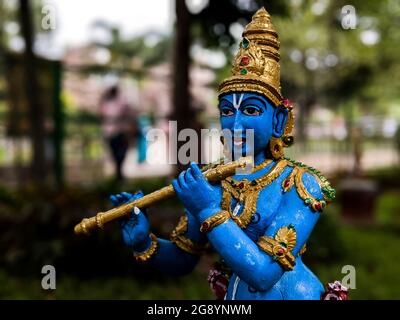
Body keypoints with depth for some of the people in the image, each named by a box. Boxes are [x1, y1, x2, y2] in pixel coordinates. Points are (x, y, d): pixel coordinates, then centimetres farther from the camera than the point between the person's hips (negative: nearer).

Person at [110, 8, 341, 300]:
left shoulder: (298, 185, -14)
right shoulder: (210, 181, -2)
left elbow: (264, 274, -21)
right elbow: (183, 260, 7)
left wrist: (210, 212, -23)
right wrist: (144, 243, -10)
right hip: (234, 296, 3)